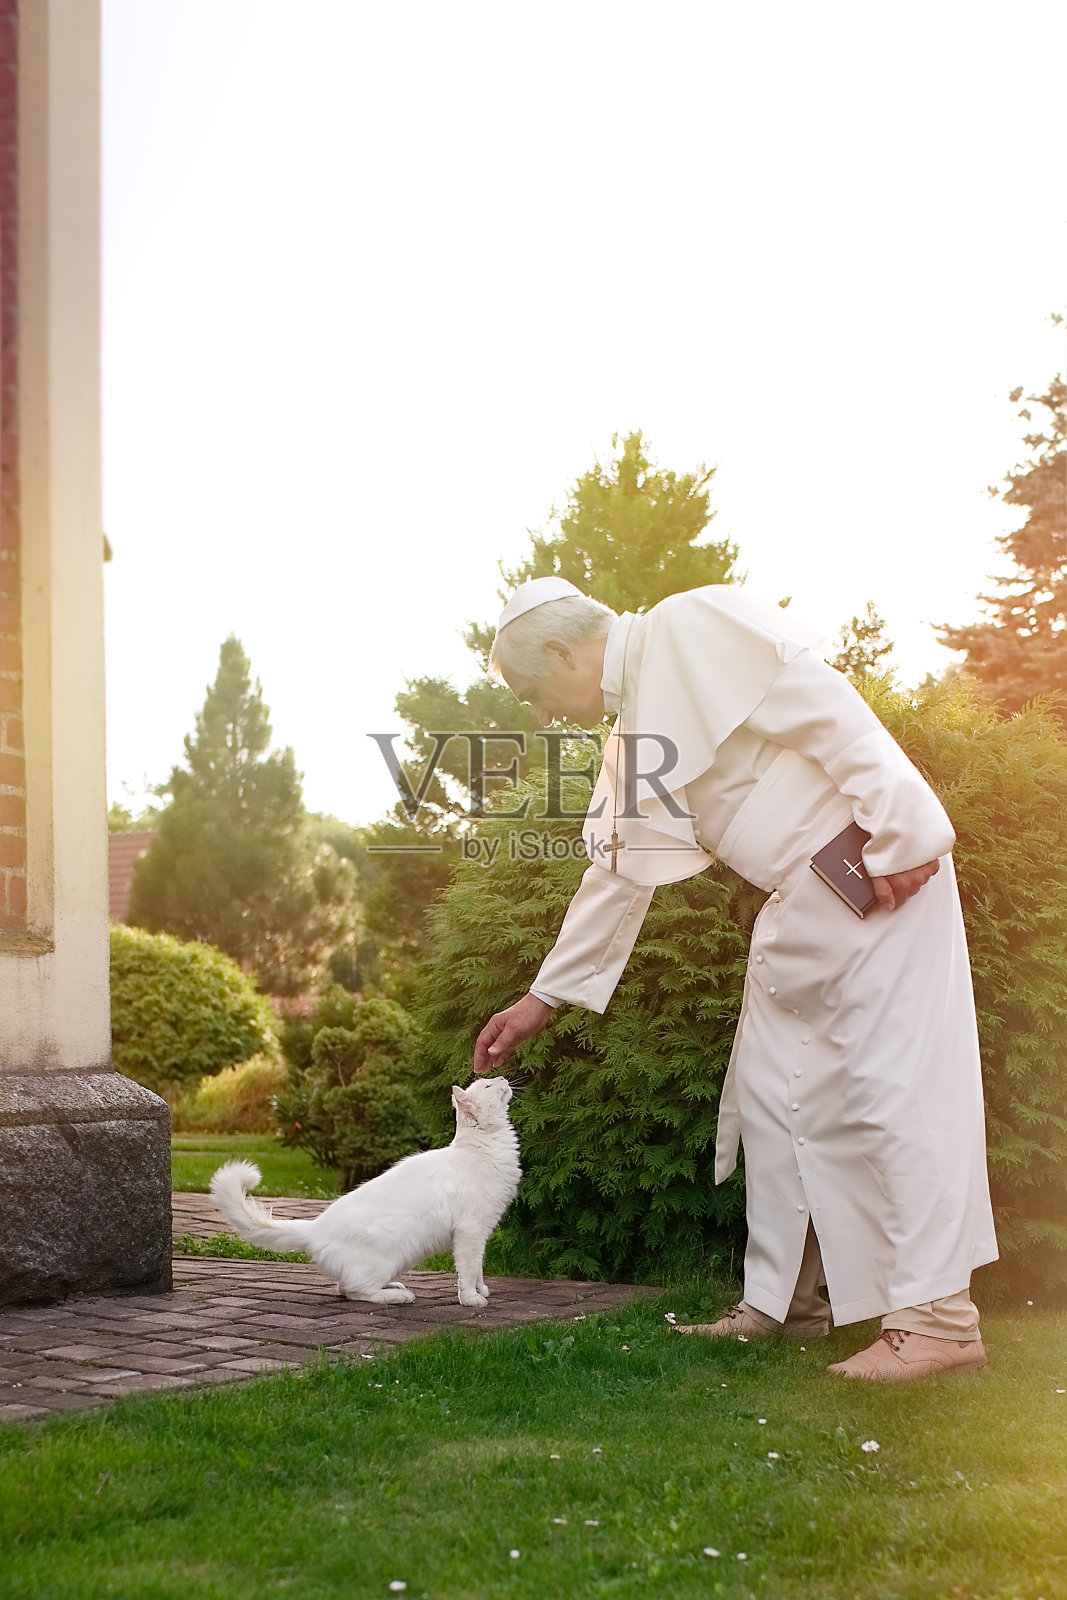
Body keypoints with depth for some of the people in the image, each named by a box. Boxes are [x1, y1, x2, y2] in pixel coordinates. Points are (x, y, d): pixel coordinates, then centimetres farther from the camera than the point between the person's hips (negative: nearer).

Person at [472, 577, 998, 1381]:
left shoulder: (690, 628, -11)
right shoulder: (633, 733, 17)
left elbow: (825, 706, -18)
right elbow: (618, 872, 23)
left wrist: (900, 833, -22)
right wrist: (543, 998, 26)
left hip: (883, 869, -9)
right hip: (801, 897, 9)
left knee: (893, 1084, -10)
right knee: (771, 1095, 10)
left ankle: (938, 1314, -7)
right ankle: (784, 1300, 19)